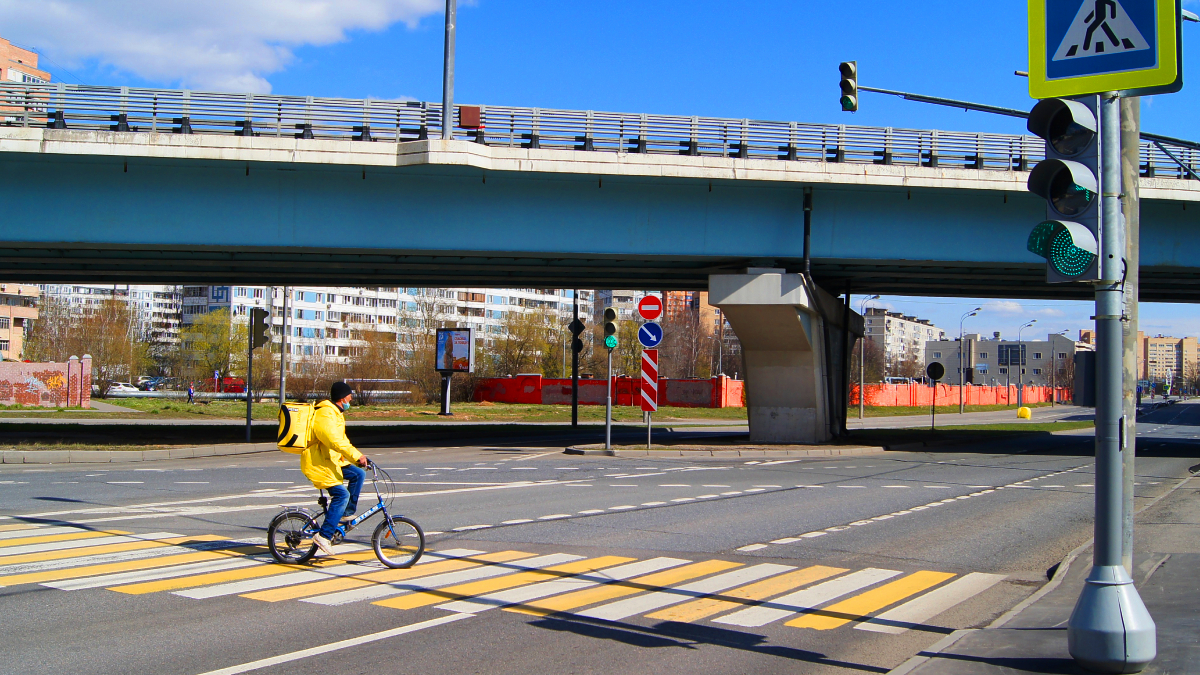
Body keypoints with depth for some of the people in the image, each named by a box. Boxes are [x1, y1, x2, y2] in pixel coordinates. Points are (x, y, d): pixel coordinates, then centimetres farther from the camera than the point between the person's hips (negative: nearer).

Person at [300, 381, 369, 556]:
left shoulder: (336, 413, 17)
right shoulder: (325, 414, -19)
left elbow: (341, 440, 22)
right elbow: (335, 441, -31)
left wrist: (358, 457, 15)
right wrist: (357, 456, -33)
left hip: (331, 460, 10)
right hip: (317, 463, -10)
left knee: (358, 474, 3)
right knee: (341, 495, -17)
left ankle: (347, 513, 11)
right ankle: (324, 536, -14)